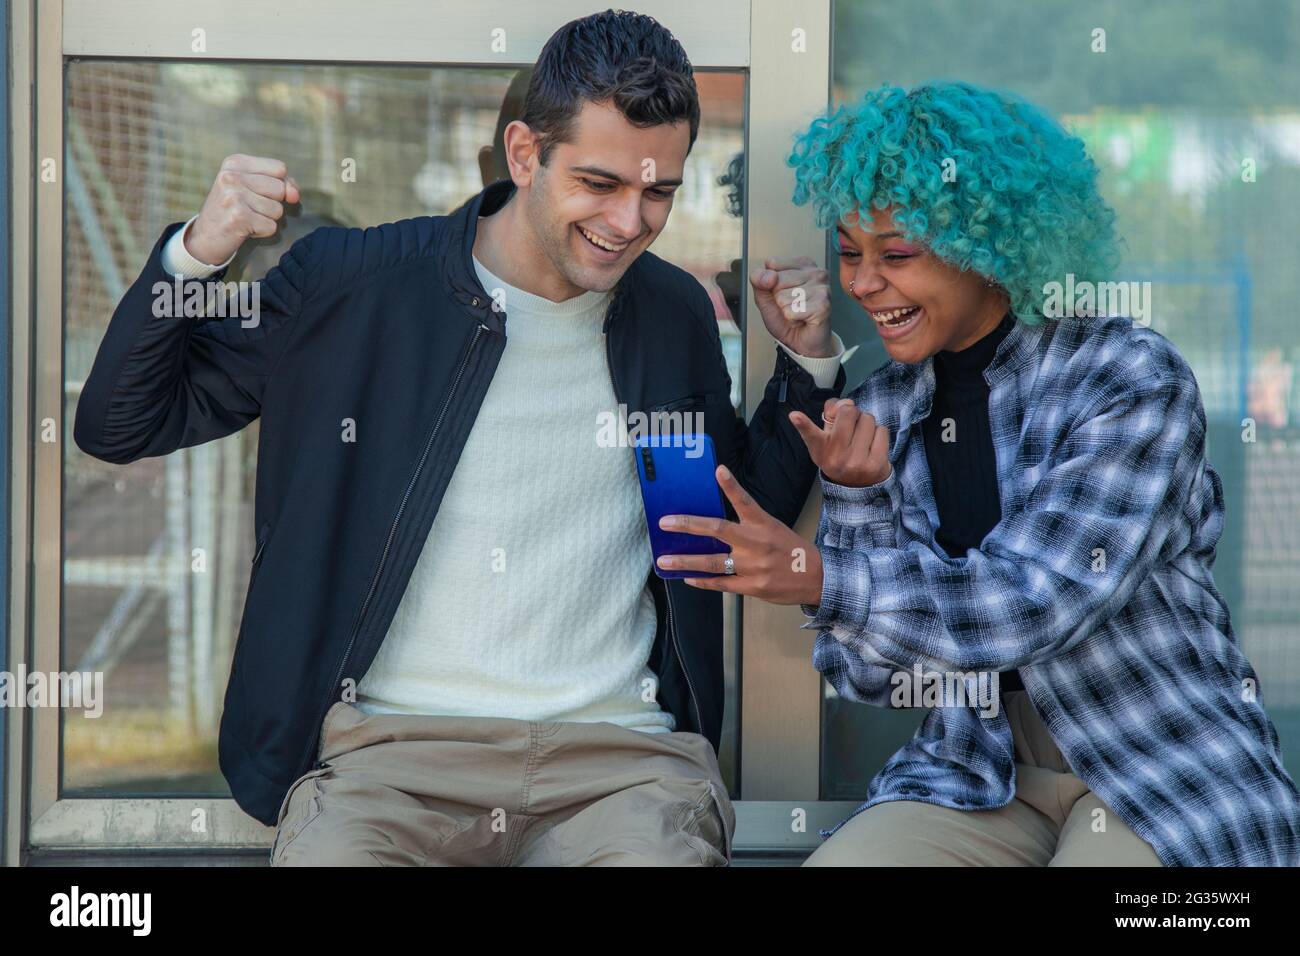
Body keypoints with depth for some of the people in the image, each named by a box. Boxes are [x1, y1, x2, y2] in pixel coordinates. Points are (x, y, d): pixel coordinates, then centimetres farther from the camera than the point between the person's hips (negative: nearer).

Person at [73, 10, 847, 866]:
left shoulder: (678, 316, 14)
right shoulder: (352, 283, 3)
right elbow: (121, 426, 7)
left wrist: (809, 367, 13)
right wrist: (195, 256, -7)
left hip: (618, 750, 2)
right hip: (390, 743, -1)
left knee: (666, 852, -31)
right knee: (329, 854, -33)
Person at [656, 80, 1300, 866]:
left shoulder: (1134, 380, -12)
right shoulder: (881, 412, 2)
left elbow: (1037, 604, -23)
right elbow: (870, 676, 0)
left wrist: (820, 578, -33)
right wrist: (858, 504, -16)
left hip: (1172, 787, -3)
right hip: (981, 776, 4)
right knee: (836, 862, -22)